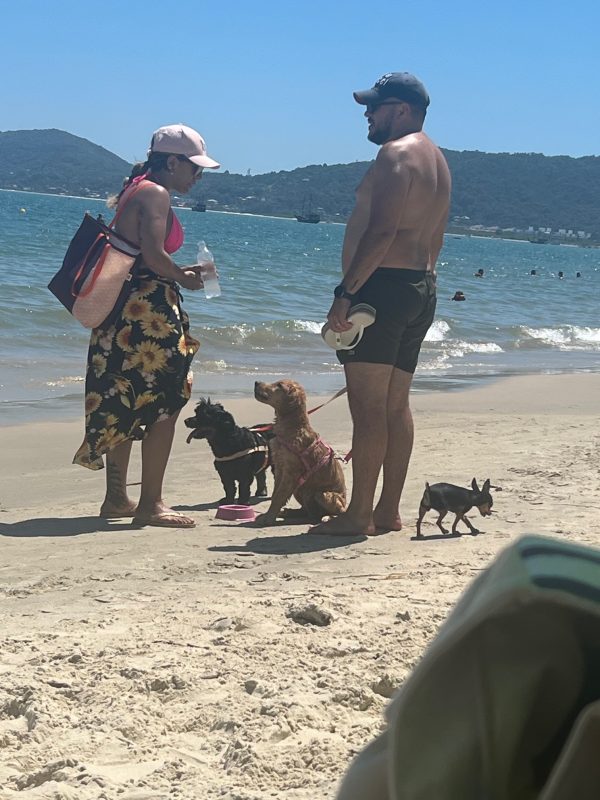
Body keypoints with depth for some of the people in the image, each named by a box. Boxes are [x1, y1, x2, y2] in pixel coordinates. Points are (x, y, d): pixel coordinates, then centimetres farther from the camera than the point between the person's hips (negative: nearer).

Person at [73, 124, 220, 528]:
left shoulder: (135, 191, 18)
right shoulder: (156, 194, -11)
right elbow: (153, 256, -21)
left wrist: (178, 271, 14)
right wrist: (184, 279, -4)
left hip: (125, 313, 10)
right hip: (149, 311, -10)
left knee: (122, 406, 14)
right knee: (164, 405, -5)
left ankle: (117, 498, 21)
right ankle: (150, 503, -4)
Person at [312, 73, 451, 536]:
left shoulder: (396, 153, -10)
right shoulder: (437, 159, 21)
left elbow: (382, 231, -21)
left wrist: (346, 292, -22)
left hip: (384, 285, -10)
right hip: (422, 289, 10)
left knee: (368, 404, -10)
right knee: (395, 404, 11)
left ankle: (359, 514, -10)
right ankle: (389, 511, 13)